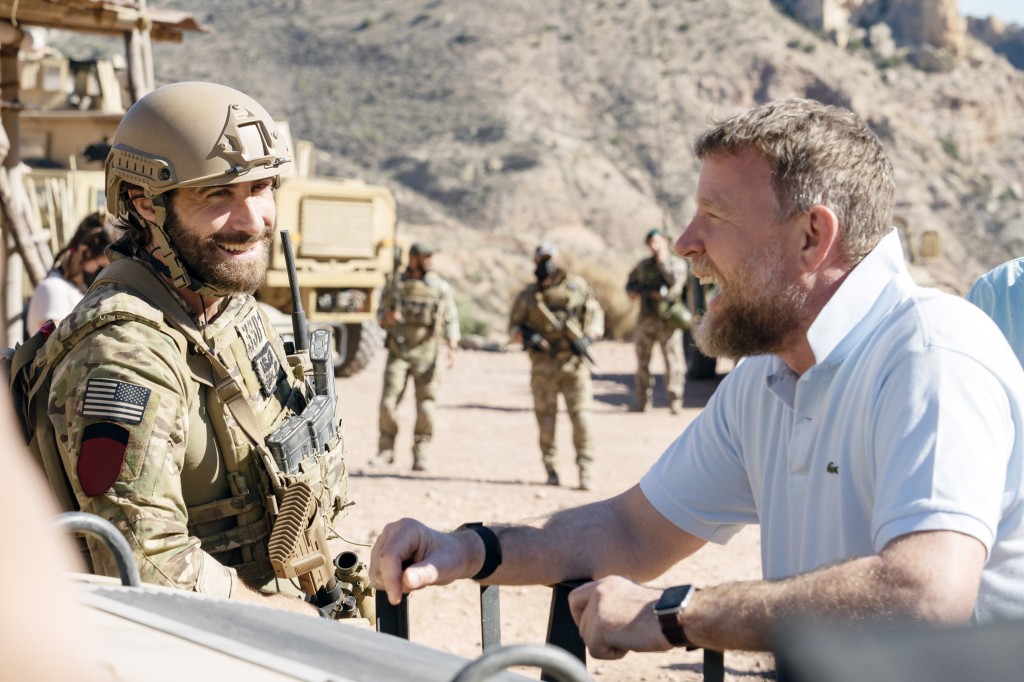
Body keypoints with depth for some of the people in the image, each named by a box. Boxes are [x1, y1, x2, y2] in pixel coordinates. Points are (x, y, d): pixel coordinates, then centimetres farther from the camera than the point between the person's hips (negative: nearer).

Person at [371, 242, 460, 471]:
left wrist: (452, 348, -10)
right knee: (388, 402, -5)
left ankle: (420, 455, 7)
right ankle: (386, 451, 8)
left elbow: (451, 320, 3)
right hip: (398, 351, 0)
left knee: (426, 407, -3)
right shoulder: (395, 286, 6)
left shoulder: (441, 287, 4)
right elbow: (382, 315, 12)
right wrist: (388, 318, -12)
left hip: (426, 353, 0)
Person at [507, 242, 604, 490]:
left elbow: (596, 316, 11)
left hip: (574, 361, -1)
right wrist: (527, 336, -10)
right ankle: (551, 469, 13)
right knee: (546, 416, 2)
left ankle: (585, 470, -4)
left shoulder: (577, 287, 7)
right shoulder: (528, 296, 7)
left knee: (580, 415, -8)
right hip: (543, 365, 1)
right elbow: (513, 327, 11)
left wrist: (587, 337, -7)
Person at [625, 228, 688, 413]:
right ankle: (640, 402, 12)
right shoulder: (643, 266, 14)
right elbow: (631, 283, 23)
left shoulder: (678, 264, 3)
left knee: (673, 361, -7)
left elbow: (675, 281, -14)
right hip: (647, 319, 4)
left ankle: (674, 401, -6)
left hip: (669, 320, -4)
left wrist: (663, 261, -8)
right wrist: (633, 291, 0)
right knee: (642, 362, 6)